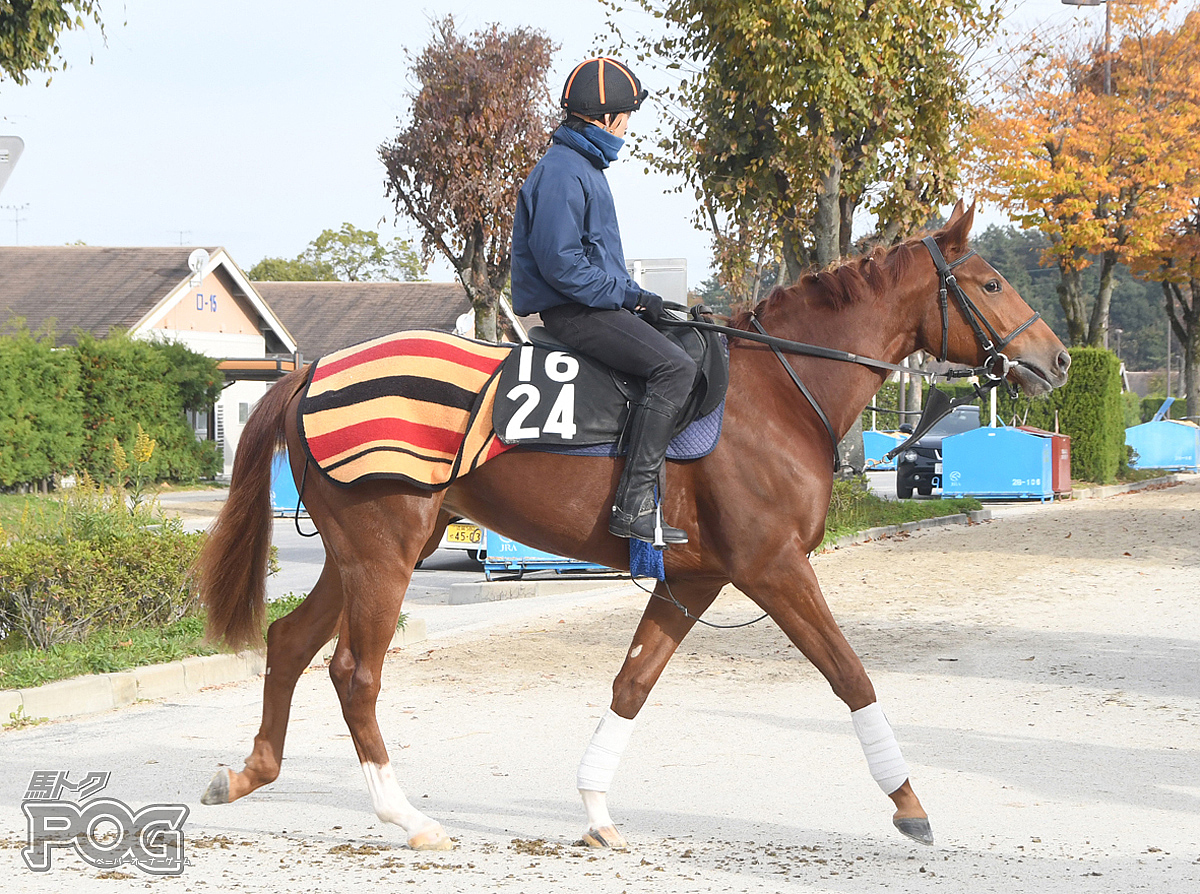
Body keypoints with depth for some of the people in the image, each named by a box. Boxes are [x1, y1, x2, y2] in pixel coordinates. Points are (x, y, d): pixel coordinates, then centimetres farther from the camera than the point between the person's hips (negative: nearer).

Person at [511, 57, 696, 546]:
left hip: (594, 303, 11)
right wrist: (628, 294, -17)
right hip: (573, 310, -11)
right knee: (673, 367, -24)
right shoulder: (562, 172, -15)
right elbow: (560, 262, -22)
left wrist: (633, 295, 12)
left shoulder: (584, 167, 19)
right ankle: (634, 503, -29)